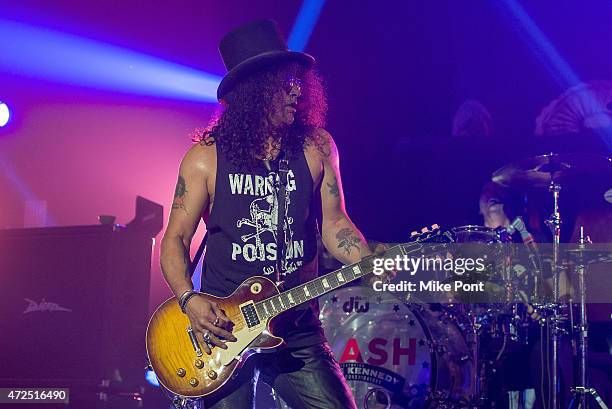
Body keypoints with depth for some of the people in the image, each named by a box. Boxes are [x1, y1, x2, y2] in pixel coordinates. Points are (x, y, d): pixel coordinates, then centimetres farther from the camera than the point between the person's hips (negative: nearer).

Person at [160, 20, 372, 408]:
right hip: (222, 325, -2)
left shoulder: (316, 147, 1)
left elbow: (334, 223, 4)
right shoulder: (206, 159, -4)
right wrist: (190, 300, -16)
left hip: (298, 327, 2)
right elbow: (176, 239, 0)